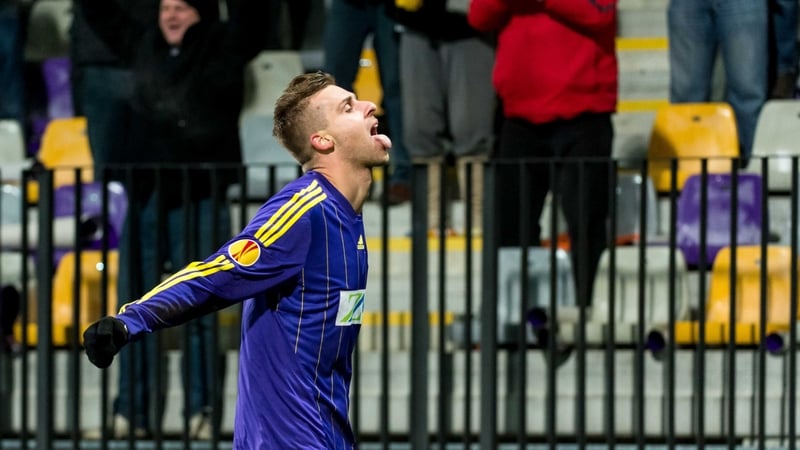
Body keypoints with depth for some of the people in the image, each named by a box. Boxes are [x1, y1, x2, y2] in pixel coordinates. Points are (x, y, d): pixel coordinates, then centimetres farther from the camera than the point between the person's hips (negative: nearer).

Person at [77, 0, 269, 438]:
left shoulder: (224, 47, 1)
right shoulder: (143, 44, 13)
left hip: (201, 200, -5)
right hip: (145, 198, 5)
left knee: (198, 313, -3)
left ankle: (202, 413, 1)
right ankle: (134, 413, 9)